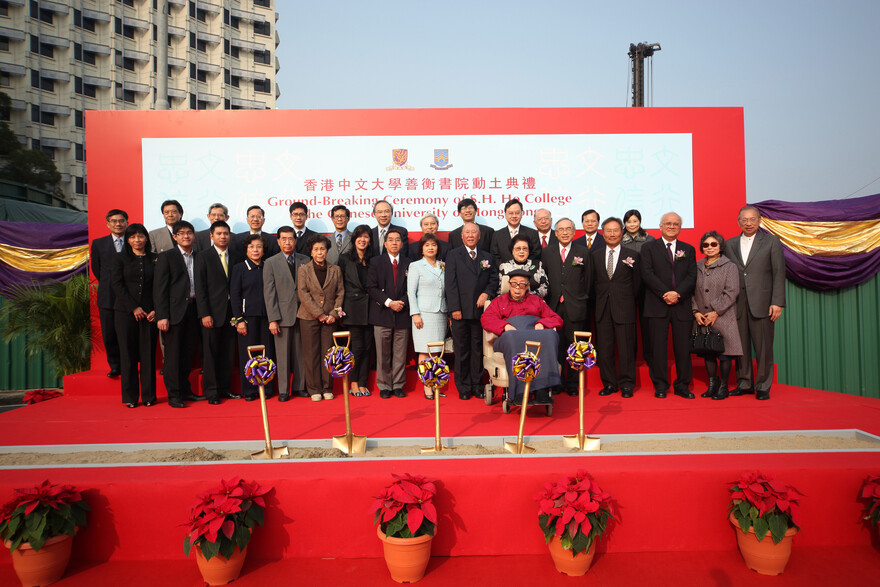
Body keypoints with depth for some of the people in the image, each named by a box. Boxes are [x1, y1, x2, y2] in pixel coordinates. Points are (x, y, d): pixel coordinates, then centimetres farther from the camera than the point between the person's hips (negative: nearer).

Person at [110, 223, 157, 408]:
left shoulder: (155, 259, 10)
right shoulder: (120, 258, 7)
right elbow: (117, 285, -1)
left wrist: (156, 310, -5)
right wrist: (134, 308, -9)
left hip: (149, 312, 1)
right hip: (126, 311, 0)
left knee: (148, 354, 2)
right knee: (128, 354, 2)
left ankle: (148, 395, 11)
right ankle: (130, 397, 11)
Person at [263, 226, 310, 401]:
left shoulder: (305, 260, 9)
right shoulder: (271, 263, 2)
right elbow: (269, 293, -2)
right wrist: (273, 319, -8)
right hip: (283, 315, -2)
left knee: (301, 352, 7)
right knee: (283, 354, 2)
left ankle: (299, 387, 19)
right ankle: (283, 390, 12)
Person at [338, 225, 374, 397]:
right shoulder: (345, 259, 4)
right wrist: (339, 308, -4)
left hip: (369, 308, 3)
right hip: (353, 308, -3)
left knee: (367, 347, 4)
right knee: (357, 346, -5)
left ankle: (362, 384, 12)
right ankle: (353, 383, 8)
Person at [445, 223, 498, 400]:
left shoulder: (487, 257, 14)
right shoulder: (453, 255, 3)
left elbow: (494, 279, 13)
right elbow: (451, 283, -4)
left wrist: (486, 293, -7)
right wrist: (455, 308, -11)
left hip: (480, 310, 3)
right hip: (461, 311, -3)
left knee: (478, 350, 8)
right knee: (461, 350, 3)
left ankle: (477, 385, 19)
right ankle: (464, 388, 13)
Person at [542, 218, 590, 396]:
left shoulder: (583, 252, 6)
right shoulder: (546, 252, 8)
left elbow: (587, 280, 7)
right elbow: (543, 278, 9)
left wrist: (582, 300, 3)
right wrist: (546, 299, 3)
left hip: (575, 308, -1)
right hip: (553, 307, 1)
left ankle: (573, 384, 15)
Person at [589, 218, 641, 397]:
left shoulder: (632, 255, 3)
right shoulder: (594, 254, 9)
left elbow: (637, 283, 8)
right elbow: (591, 281, 11)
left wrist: (627, 299, 6)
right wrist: (597, 300, 7)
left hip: (624, 308, -2)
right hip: (602, 308, 2)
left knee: (626, 348, 0)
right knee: (603, 349, 5)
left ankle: (626, 385, 12)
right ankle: (609, 383, 17)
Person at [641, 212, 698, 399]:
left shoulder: (689, 250, 15)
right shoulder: (648, 247, 8)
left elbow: (692, 277, 5)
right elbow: (647, 274, -4)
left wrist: (677, 293, -12)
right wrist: (665, 294, -13)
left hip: (682, 305, 2)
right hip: (657, 306, -2)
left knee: (683, 347, 3)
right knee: (657, 347, 0)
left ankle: (682, 385, 14)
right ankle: (660, 385, 10)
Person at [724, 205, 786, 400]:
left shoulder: (771, 241, 5)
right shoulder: (730, 244, 13)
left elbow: (779, 273, 0)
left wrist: (777, 302, -8)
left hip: (761, 302, -2)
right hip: (737, 303, 3)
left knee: (763, 346, 1)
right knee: (741, 345, 6)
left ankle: (763, 386, 11)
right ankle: (744, 384, 17)